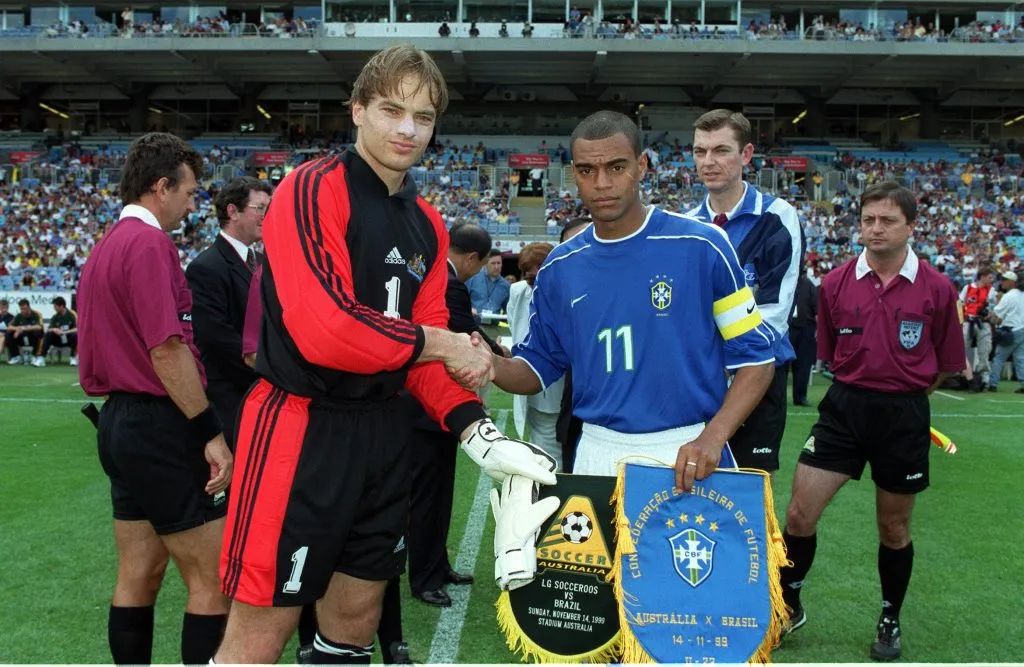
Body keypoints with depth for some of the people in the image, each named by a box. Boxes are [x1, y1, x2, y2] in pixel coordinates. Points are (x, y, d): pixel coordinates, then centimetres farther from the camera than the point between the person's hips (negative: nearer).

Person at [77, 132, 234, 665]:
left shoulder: (103, 248, 16)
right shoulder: (149, 243, -14)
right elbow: (166, 347, -21)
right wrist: (211, 432, -18)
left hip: (120, 421, 10)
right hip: (160, 426, -10)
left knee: (138, 577, 15)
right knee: (213, 578, -3)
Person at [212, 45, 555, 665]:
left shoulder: (428, 226, 11)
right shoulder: (313, 189, -12)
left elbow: (434, 346, 9)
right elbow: (323, 332, -23)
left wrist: (476, 430, -7)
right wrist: (435, 343, -11)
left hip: (383, 433, 7)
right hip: (301, 427, -7)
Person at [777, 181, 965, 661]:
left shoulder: (936, 289, -5)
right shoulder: (834, 284, -1)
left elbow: (946, 365, 6)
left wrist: (903, 395, 10)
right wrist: (859, 388, 9)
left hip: (904, 415, -1)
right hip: (843, 407, 1)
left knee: (894, 529, 12)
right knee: (799, 514, -3)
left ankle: (890, 620, 35)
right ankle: (788, 604, 20)